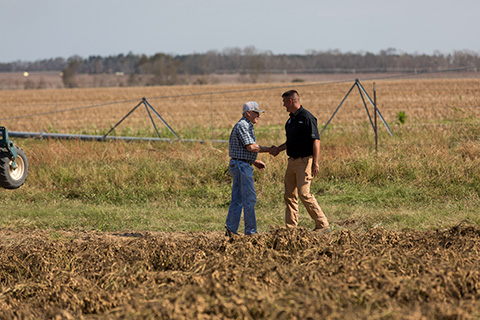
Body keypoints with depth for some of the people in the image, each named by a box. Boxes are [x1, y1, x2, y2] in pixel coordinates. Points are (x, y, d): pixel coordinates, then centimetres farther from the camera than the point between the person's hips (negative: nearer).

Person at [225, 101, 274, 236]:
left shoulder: (247, 126, 20)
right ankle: (250, 231, -4)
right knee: (249, 198, -7)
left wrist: (255, 162, 17)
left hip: (240, 165, 11)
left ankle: (231, 229, 9)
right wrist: (268, 149, -11)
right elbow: (251, 147, -21)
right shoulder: (242, 126, -13)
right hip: (242, 165, -11)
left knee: (237, 199, 9)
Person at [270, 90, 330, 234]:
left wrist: (315, 163, -22)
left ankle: (323, 225, -8)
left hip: (304, 161, -9)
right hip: (292, 161, 9)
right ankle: (291, 227, 14)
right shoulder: (291, 119, 15)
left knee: (304, 194, -14)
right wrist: (279, 149, 11)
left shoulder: (306, 117, -13)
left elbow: (316, 141, -17)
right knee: (289, 195, 9)